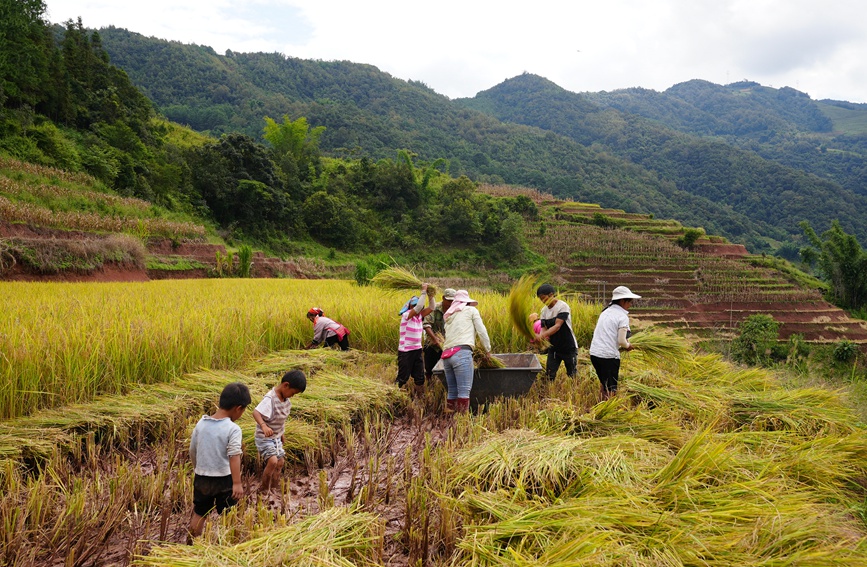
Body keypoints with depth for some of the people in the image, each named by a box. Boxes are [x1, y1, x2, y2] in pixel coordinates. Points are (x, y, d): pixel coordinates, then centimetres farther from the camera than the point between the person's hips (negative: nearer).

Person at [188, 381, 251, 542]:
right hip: (224, 480, -5)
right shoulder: (233, 429, -17)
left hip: (201, 478, 5)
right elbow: (234, 456, -27)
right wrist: (237, 483, -30)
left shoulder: (201, 423, 0)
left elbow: (192, 451, 9)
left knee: (199, 514, 21)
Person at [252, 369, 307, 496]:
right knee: (273, 461, -22)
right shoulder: (270, 399, -27)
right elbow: (256, 412, -40)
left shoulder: (286, 398, -2)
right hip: (265, 438, -9)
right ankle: (263, 489, -2)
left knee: (280, 463, 15)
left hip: (277, 437, 9)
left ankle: (273, 488, 33)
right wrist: (264, 426, -57)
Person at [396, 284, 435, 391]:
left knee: (420, 378, 10)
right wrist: (424, 292, -23)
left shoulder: (420, 316, 5)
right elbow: (419, 306, -27)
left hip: (417, 350, 7)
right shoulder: (406, 315, -14)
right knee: (402, 378, -1)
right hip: (405, 351, -7)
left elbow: (431, 307, 0)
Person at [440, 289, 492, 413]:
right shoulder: (471, 310, 14)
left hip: (446, 355, 6)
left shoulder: (448, 316, 29)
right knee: (464, 391, -8)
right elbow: (481, 331, 10)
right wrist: (488, 350, 20)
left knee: (452, 391, 9)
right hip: (462, 353, -6)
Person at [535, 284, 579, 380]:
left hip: (568, 347, -6)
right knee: (549, 375, 3)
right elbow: (543, 328, -3)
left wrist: (542, 335, -39)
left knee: (572, 376, 6)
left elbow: (557, 326, -27)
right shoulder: (544, 310, 3)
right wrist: (542, 337, -27)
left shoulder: (562, 306, -17)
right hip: (553, 348, 6)